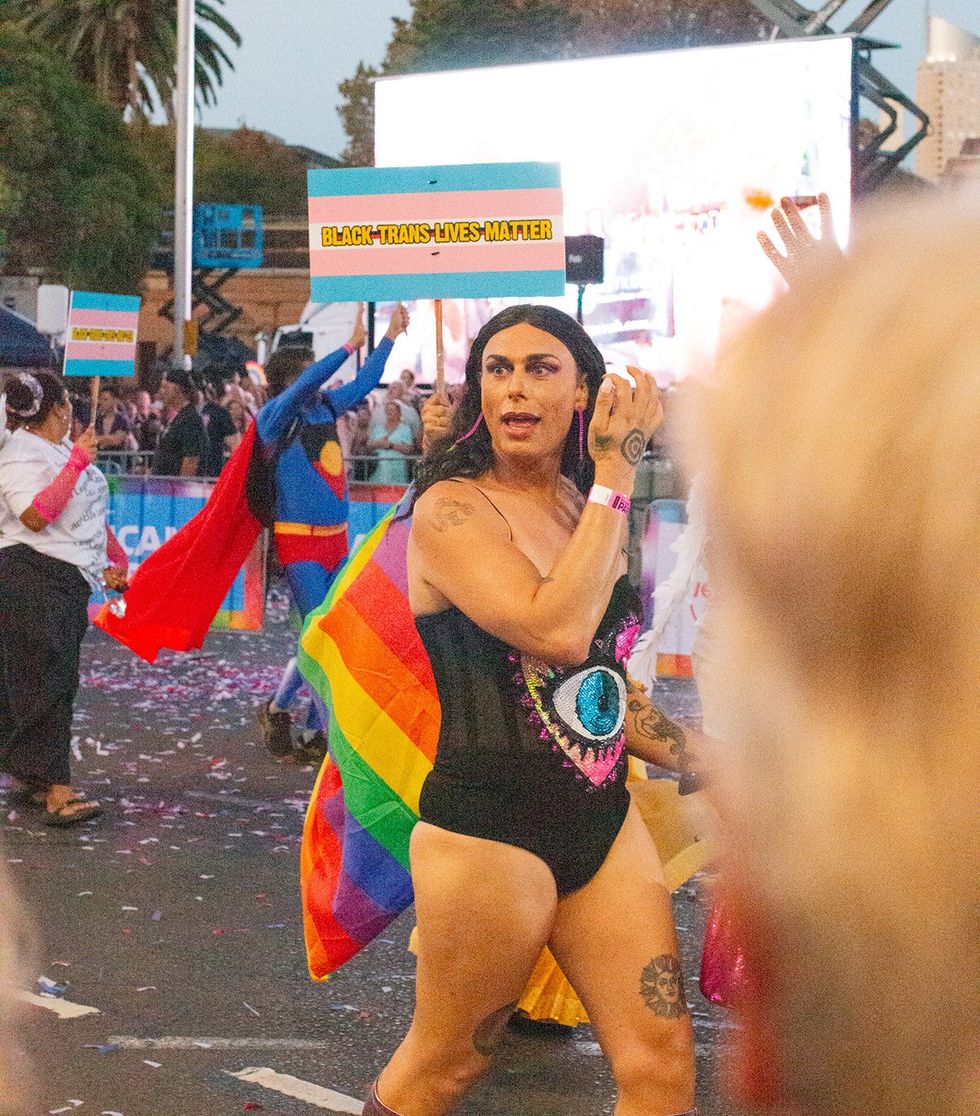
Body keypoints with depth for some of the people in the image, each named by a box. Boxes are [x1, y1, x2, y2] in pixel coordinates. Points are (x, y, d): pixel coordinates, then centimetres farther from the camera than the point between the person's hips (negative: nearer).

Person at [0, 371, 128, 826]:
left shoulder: (63, 449, 17)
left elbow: (88, 513, 25)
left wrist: (112, 561, 18)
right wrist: (77, 463, -21)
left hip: (71, 581, 9)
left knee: (56, 681, 10)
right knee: (47, 681, -12)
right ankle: (56, 790, -16)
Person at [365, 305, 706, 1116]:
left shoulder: (590, 514, 11)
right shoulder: (452, 510, -11)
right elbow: (557, 631, -27)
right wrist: (617, 475, -19)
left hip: (602, 818, 6)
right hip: (489, 826, -6)